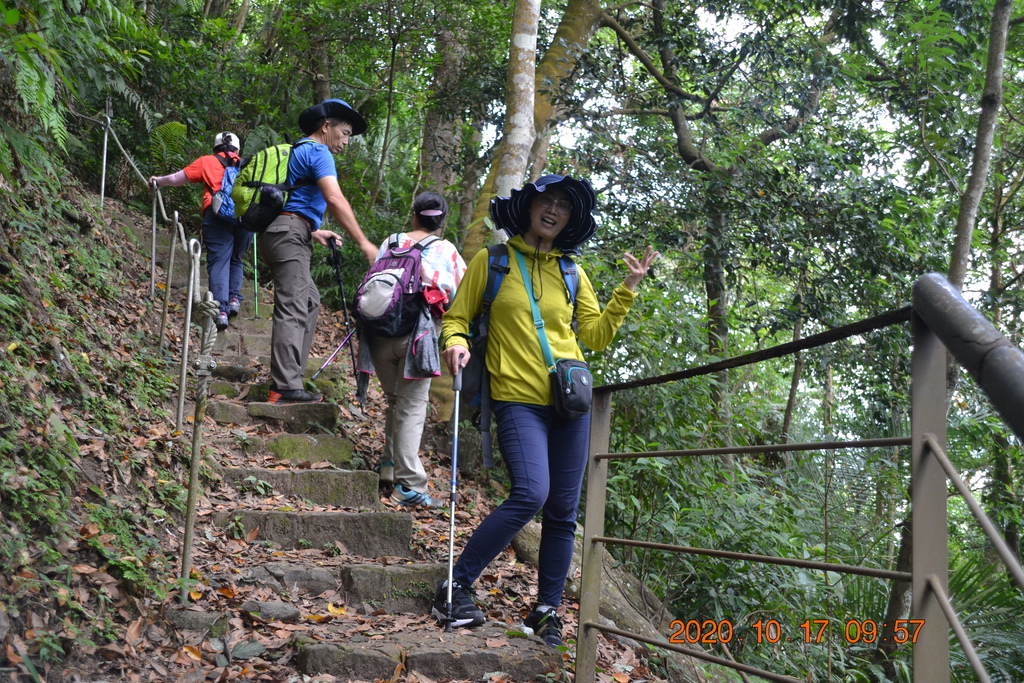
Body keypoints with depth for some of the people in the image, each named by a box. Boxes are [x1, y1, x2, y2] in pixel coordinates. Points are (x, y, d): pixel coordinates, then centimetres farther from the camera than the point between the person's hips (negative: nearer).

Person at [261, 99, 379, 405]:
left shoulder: (297, 150, 26)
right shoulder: (317, 151, -5)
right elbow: (335, 199, -20)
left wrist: (312, 232, 28)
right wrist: (363, 243, -22)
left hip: (279, 234, 10)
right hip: (290, 235, -10)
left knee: (309, 302, 16)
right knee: (292, 309, -14)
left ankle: (289, 373, 15)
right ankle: (286, 386, -19)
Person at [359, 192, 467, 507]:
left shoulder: (391, 242, 10)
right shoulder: (447, 251, 3)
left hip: (381, 332, 3)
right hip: (418, 335, -3)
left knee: (395, 399, 21)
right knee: (412, 407, -2)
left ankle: (390, 464, 26)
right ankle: (408, 484, -4)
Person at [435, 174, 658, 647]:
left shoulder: (571, 273, 14)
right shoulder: (491, 261, 5)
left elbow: (597, 336, 13)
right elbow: (456, 317, 9)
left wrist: (627, 291, 5)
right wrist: (455, 342, -13)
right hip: (517, 399, -4)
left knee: (563, 510, 4)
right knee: (530, 494, -22)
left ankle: (547, 610, 18)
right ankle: (456, 586, -8)